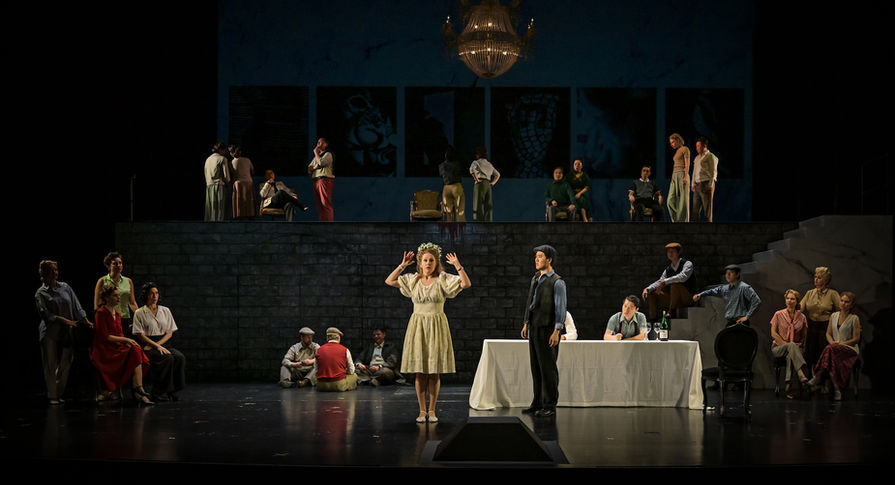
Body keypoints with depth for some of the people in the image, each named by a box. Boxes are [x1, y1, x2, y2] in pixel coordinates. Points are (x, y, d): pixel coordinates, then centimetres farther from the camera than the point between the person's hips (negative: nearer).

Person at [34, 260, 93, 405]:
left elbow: (76, 306, 12)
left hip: (66, 333, 3)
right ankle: (52, 396, 5)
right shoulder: (41, 293, 1)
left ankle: (59, 393, 13)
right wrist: (64, 320, -19)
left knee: (65, 363, 3)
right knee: (51, 364, -1)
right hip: (50, 333, -3)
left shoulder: (65, 287, 12)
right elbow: (46, 314, -9)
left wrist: (86, 320, 1)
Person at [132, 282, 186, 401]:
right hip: (148, 347, -4)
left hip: (164, 344, 4)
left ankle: (171, 391, -20)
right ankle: (158, 393, -24)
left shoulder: (165, 310, 14)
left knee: (180, 357, -26)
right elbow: (140, 335, -6)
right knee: (167, 358, -32)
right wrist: (157, 346, -16)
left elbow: (170, 332, 10)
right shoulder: (139, 313, 1)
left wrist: (158, 344, -7)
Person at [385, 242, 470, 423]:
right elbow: (389, 281, 7)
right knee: (420, 372, 1)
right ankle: (422, 411, 7)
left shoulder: (443, 279, 0)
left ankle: (432, 411, 8)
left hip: (437, 326, -1)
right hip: (418, 325, 1)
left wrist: (458, 266, -18)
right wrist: (402, 265, 2)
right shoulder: (413, 280, 7)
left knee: (435, 372, 0)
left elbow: (466, 284, -11)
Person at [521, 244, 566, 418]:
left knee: (548, 367, -4)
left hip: (547, 329, -7)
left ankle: (550, 405, 0)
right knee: (536, 366, 10)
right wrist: (526, 323, 16)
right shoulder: (535, 279, 15)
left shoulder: (557, 282, -8)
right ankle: (537, 403, 16)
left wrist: (556, 331, -18)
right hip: (534, 329, 7)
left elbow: (561, 308, -12)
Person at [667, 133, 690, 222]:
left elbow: (687, 164, -10)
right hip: (674, 176, 8)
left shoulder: (685, 149, -1)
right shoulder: (677, 151, 23)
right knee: (671, 201, -2)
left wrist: (685, 176, -21)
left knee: (683, 201, -7)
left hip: (682, 175, -8)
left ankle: (684, 221, -7)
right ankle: (676, 221, 0)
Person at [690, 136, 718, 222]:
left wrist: (711, 184, -15)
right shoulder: (697, 158, 21)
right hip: (697, 185, 8)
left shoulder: (711, 157, -3)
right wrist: (693, 184, 17)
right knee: (695, 208, 2)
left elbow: (713, 171, -8)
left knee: (707, 208, -7)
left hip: (706, 185, -8)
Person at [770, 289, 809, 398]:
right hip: (778, 348, -1)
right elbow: (773, 333, -2)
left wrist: (800, 343, -7)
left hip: (795, 348, 1)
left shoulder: (801, 317, 8)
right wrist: (786, 344, -12)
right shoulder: (779, 314, 2)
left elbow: (804, 336, 14)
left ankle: (787, 385, -43)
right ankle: (801, 375, -54)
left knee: (790, 356, -38)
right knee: (792, 346, -37)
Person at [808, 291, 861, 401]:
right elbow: (828, 333, 18)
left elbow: (856, 339, -2)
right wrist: (832, 342, -4)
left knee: (830, 350, -38)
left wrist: (840, 343, -12)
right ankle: (836, 389, -38)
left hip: (850, 349, -4)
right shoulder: (833, 316, 16)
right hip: (835, 348, 4)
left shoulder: (854, 319, 1)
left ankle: (818, 377, -39)